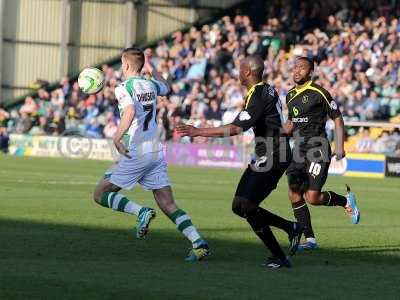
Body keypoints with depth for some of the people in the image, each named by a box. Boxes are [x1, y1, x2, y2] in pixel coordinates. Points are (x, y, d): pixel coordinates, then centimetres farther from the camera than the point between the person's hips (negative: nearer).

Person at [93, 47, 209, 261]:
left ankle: (141, 212, -14)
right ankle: (199, 243, -12)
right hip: (156, 152, 7)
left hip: (135, 153, -6)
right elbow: (166, 88, 37)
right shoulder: (150, 85, 12)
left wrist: (117, 138, -32)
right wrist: (151, 69, 44)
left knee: (100, 194, 5)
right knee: (168, 205, 4)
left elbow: (130, 112, -29)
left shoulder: (124, 88, -8)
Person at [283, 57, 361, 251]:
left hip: (317, 148, -7)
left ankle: (346, 201, 16)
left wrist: (340, 146, -11)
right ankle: (310, 239, 5)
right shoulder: (290, 96, 12)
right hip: (299, 149, 7)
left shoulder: (319, 93, -9)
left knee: (312, 197, -13)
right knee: (294, 194, -3)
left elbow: (337, 118, -5)